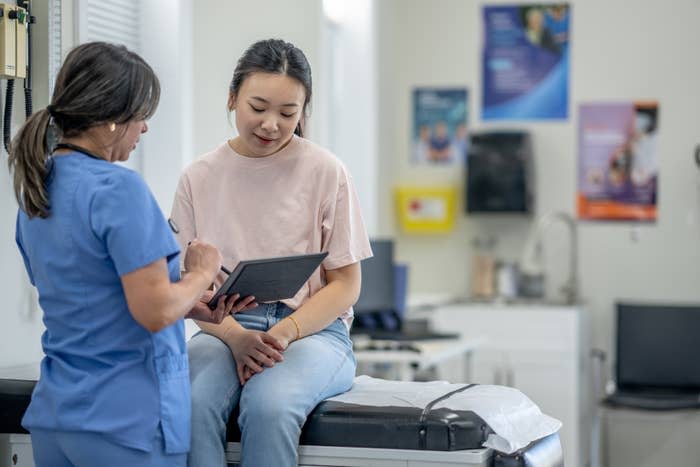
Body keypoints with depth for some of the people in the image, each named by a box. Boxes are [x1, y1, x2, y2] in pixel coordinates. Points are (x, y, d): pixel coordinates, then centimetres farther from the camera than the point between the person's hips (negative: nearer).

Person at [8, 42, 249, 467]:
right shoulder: (118, 189, -18)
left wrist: (192, 306, 13)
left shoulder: (35, 189, 8)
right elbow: (155, 312, -21)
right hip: (126, 424, -7)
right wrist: (202, 272, -3)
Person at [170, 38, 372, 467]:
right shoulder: (199, 178, 7)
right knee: (191, 404, -32)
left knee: (269, 404, -35)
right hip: (225, 327, 2)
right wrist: (234, 336, -15)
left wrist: (286, 332, -15)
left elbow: (344, 284, 2)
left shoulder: (326, 172, 1)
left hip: (311, 329, -2)